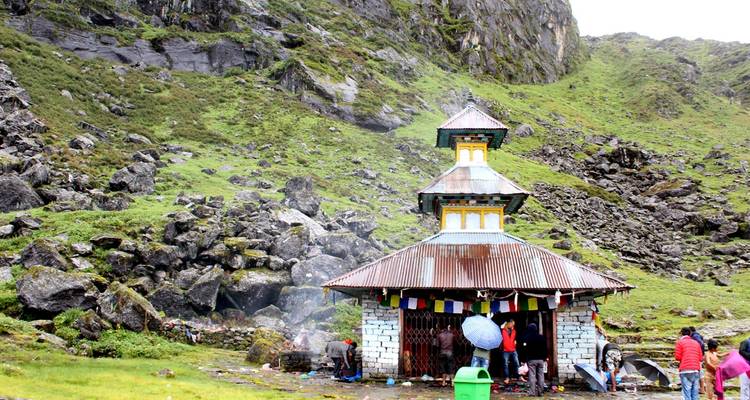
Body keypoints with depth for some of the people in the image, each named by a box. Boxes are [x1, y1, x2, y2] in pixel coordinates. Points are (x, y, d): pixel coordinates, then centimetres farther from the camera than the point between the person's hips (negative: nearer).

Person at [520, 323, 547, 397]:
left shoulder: (527, 338, -6)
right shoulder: (542, 337, 6)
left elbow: (524, 349, -8)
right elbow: (545, 348, 10)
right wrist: (545, 357, 19)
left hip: (531, 359, -3)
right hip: (540, 359, 4)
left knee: (532, 376, -4)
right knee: (540, 376, 6)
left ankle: (532, 392, -8)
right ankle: (540, 392, 6)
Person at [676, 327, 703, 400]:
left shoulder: (680, 342, 3)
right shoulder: (696, 343, 17)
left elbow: (677, 357, -3)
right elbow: (700, 357, 15)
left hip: (686, 370, -5)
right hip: (696, 370, 5)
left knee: (686, 392, -6)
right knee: (695, 392, 6)